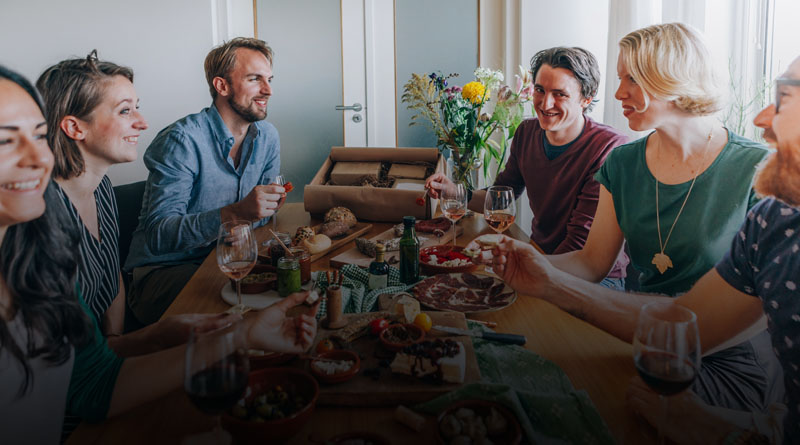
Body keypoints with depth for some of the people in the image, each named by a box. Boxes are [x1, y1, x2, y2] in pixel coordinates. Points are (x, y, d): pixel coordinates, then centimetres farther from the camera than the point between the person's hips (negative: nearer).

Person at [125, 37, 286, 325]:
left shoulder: (267, 137, 5)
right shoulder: (182, 141, -18)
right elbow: (158, 234, -25)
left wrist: (269, 204, -14)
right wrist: (235, 213, -37)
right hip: (164, 268, -7)